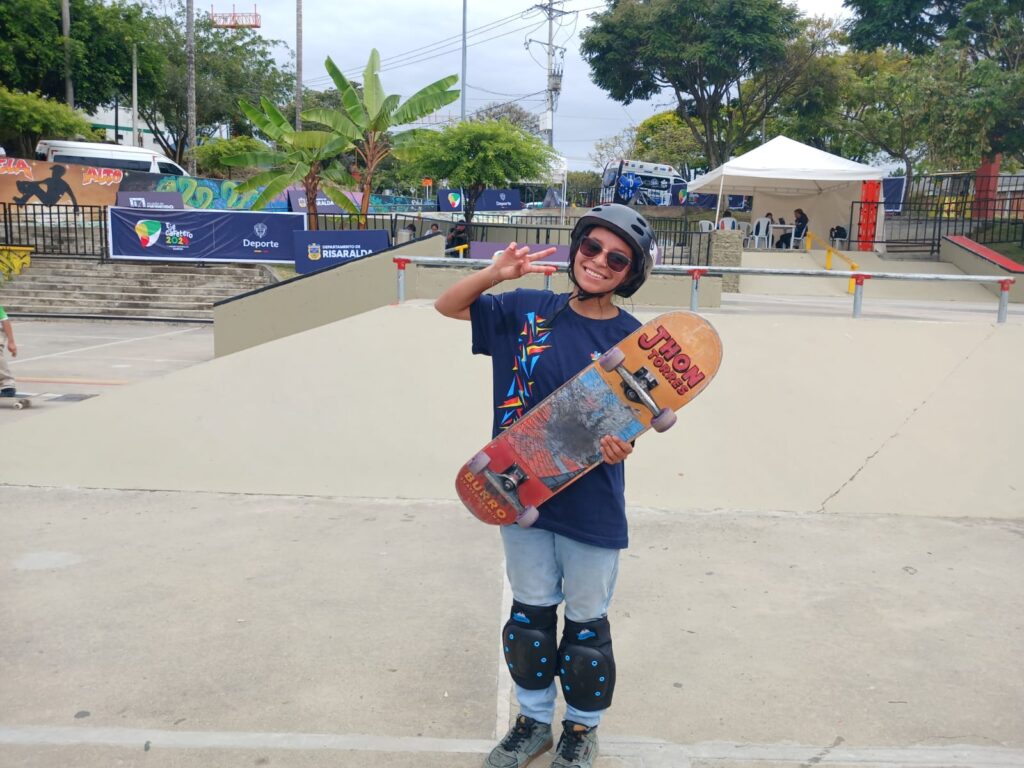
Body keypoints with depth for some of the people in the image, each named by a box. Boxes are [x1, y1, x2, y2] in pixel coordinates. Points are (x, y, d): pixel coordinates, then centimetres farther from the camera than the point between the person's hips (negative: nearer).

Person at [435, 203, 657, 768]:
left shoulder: (633, 338, -9)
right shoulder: (528, 310, -3)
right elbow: (447, 307, 4)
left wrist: (621, 446, -27)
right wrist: (496, 273, -14)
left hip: (592, 508, -2)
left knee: (586, 623, 14)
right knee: (530, 614, 19)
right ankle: (534, 721, 41)